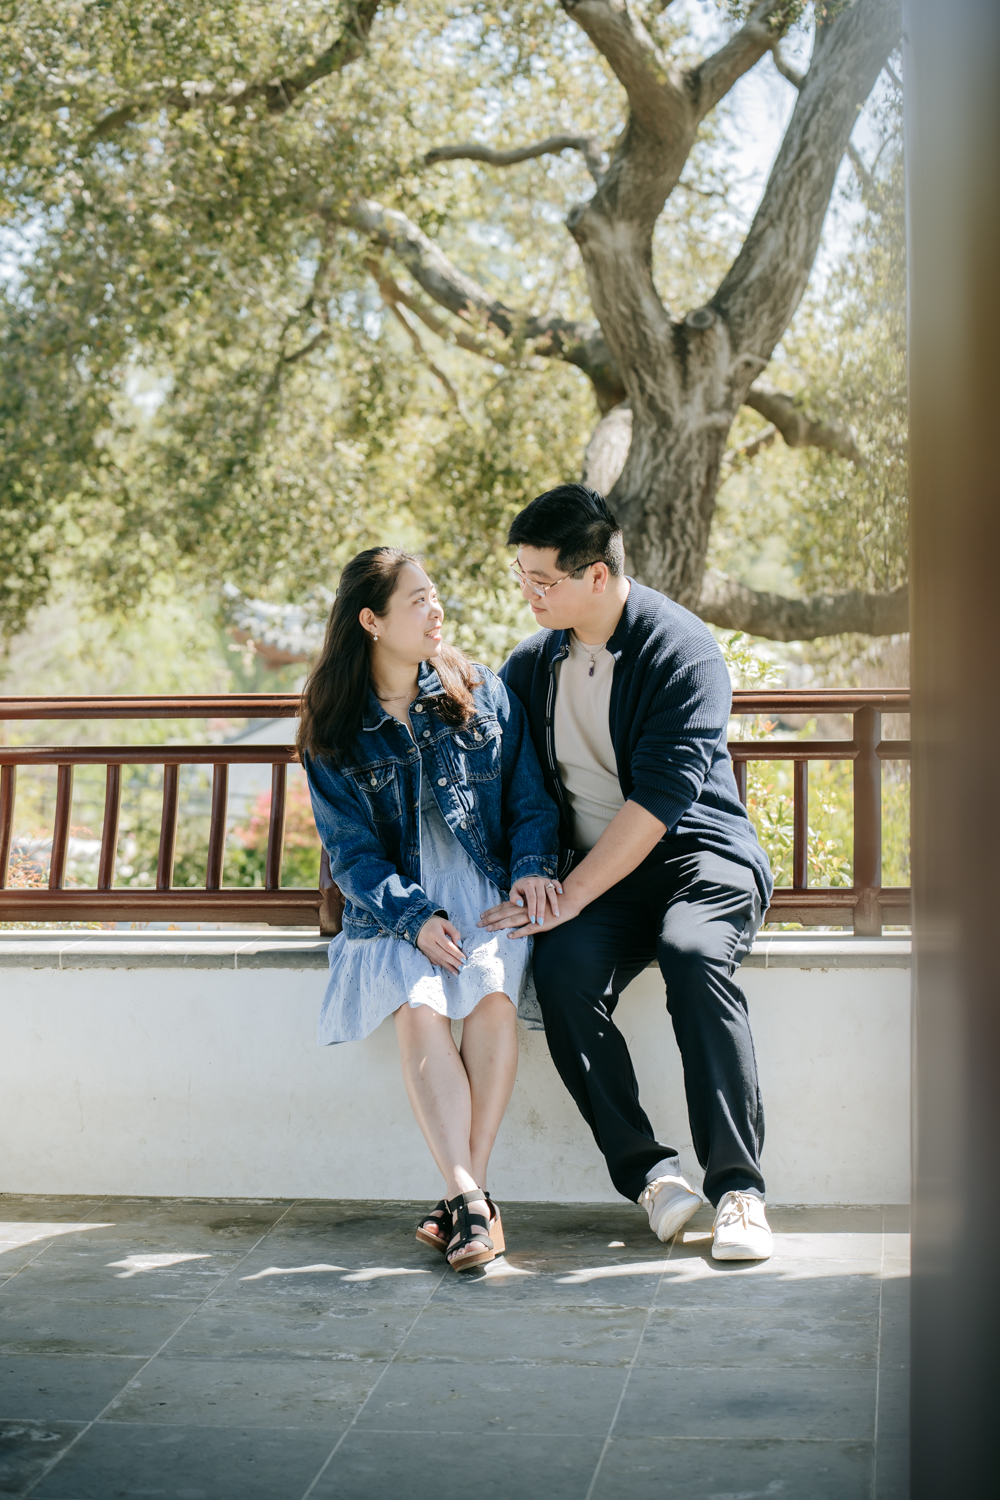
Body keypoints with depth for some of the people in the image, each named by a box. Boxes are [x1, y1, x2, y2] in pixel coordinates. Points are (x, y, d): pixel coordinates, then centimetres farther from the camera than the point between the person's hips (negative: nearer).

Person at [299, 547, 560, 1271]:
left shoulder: (483, 694, 9)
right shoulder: (333, 731, 5)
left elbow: (531, 800, 10)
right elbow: (351, 850, -1)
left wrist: (533, 866, -11)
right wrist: (413, 917, -17)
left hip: (487, 892, 1)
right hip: (394, 906, -1)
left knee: (493, 996, -30)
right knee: (420, 1008, -31)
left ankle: (464, 1197, -28)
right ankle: (470, 1196, -34)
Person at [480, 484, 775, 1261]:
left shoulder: (682, 648, -10)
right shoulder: (536, 660, 10)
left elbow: (661, 795, -19)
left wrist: (569, 896, -23)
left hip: (702, 854, -4)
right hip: (600, 869, 4)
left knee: (692, 951, -36)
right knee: (563, 973, -28)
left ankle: (738, 1186, -32)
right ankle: (650, 1173, -21)